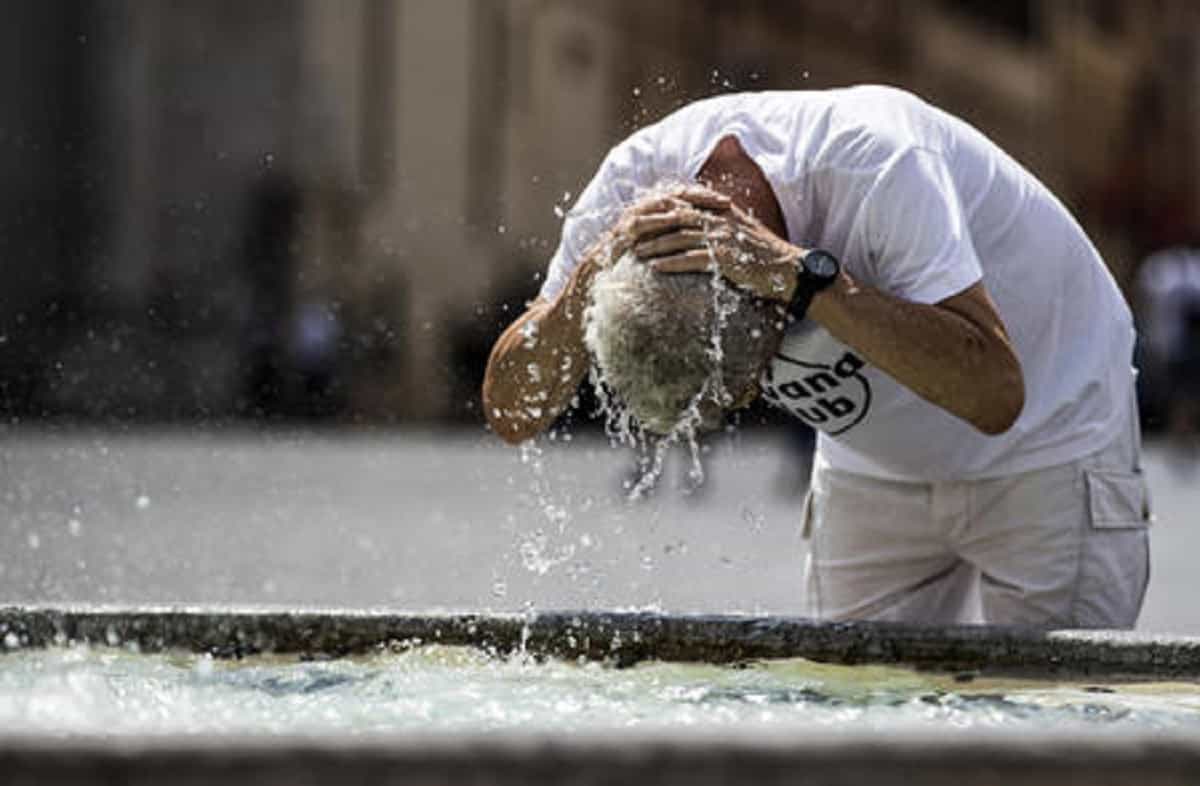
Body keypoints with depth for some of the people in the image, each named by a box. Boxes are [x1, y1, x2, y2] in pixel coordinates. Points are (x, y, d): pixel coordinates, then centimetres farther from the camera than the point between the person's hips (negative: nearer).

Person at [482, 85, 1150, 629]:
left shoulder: (877, 162, -36)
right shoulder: (636, 180, -22)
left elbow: (994, 394, -44)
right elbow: (512, 415, -20)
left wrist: (799, 274, -49)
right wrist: (594, 274, -38)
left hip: (1050, 453, -5)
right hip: (874, 470, 5)